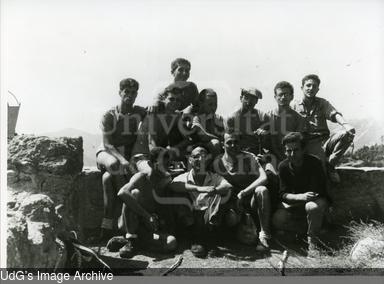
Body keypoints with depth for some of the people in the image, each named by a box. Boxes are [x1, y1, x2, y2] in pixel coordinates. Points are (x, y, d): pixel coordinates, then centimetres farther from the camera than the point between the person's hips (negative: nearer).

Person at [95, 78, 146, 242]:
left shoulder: (140, 113, 2)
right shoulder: (109, 116, -5)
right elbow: (107, 144, -14)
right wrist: (122, 160, -29)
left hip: (127, 155, 1)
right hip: (107, 153, -1)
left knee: (108, 178, -30)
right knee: (114, 165, -38)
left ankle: (108, 225, -23)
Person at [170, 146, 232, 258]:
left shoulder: (214, 177, 17)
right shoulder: (185, 177, 13)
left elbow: (228, 186, -5)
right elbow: (174, 185, -13)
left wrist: (214, 190, -26)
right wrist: (198, 189, -25)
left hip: (209, 212, 1)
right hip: (191, 215, 0)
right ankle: (197, 240, -31)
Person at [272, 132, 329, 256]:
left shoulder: (314, 163, -19)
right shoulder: (283, 166, -9)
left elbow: (318, 192, -19)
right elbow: (283, 194, -13)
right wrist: (301, 197, -31)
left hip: (316, 199, -3)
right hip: (294, 201, 4)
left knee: (313, 207, -40)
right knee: (277, 220, -22)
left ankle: (313, 241, -16)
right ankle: (308, 228, 2)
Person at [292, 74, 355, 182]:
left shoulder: (322, 103, 13)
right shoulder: (295, 106, 8)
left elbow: (334, 114, -6)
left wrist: (346, 124, -28)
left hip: (324, 140, 4)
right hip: (309, 144, -3)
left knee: (346, 134, -26)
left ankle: (329, 163, -9)